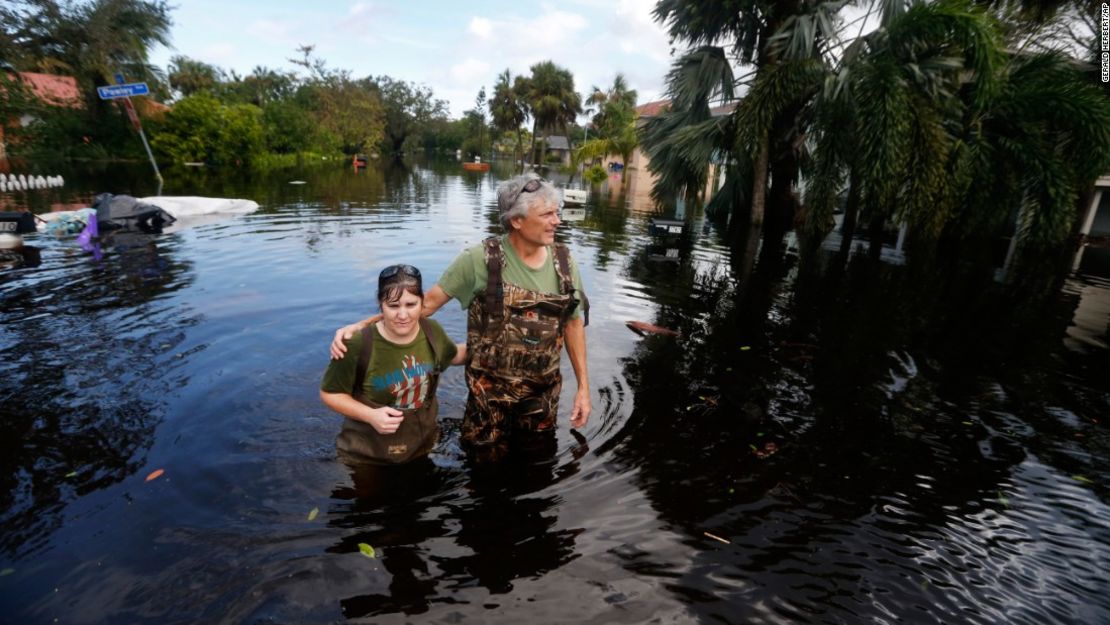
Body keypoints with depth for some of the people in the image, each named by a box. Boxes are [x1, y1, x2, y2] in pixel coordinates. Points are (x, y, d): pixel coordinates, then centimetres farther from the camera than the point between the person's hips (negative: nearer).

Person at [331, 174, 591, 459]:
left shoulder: (563, 261, -5)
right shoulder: (480, 259, -17)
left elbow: (573, 323, 2)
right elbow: (428, 302, -11)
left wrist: (583, 386, 3)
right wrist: (360, 326, -19)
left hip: (544, 392, 4)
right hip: (491, 392, -3)